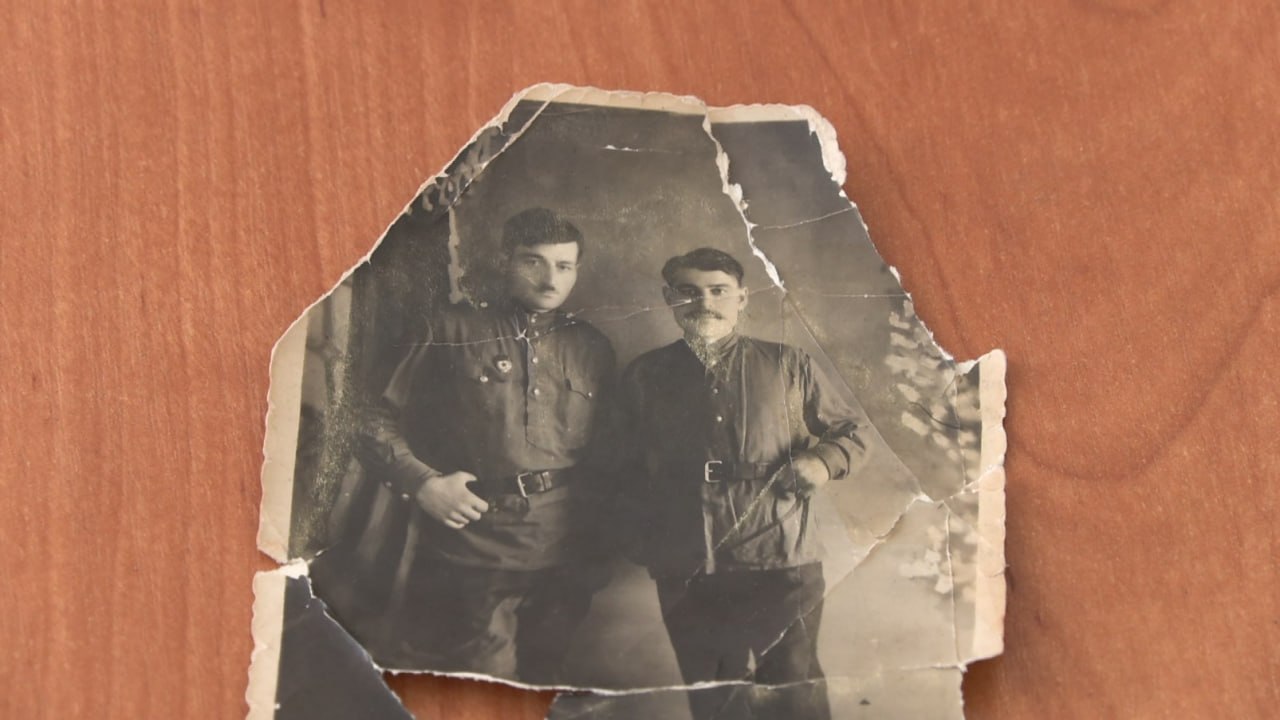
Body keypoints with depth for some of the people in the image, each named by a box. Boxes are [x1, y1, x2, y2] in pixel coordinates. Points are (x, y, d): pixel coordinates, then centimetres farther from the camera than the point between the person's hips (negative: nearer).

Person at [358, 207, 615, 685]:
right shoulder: (454, 332, 5)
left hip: (564, 558, 3)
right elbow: (382, 425, 5)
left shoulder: (592, 350, 15)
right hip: (470, 551, -3)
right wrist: (424, 484, -10)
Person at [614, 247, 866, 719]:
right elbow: (627, 467, 15)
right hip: (685, 574, 2)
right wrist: (644, 544, 6)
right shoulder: (644, 376, 10)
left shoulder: (787, 366, 7)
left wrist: (823, 461, -9)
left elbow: (849, 435, 13)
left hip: (780, 563, -2)